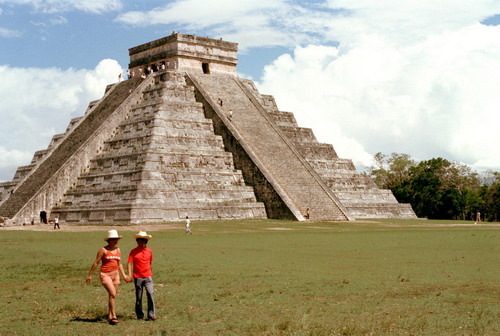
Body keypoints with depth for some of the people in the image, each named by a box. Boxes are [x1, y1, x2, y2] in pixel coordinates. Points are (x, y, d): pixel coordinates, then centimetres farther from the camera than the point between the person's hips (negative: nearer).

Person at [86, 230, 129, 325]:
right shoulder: (103, 250, -5)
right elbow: (96, 262, -2)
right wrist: (90, 275, -1)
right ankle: (113, 316, -16)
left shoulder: (118, 250, 12)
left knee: (112, 296, 7)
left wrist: (124, 275, 12)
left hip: (115, 275, 6)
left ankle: (109, 317, 16)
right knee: (113, 294, -18)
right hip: (105, 275, -6)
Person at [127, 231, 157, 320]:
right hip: (138, 277, -1)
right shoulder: (133, 252, -1)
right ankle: (140, 316, 18)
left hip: (148, 277, 1)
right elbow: (129, 264, -6)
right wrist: (130, 275, -19)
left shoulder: (149, 251, 7)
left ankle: (151, 314, -8)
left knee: (151, 293, -15)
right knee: (138, 297, 7)